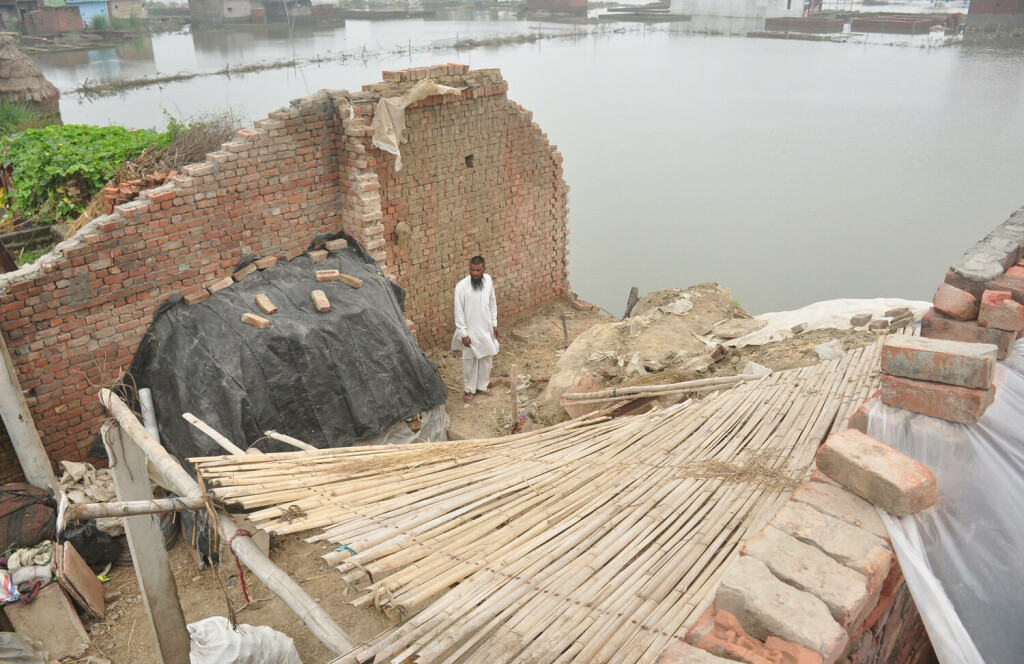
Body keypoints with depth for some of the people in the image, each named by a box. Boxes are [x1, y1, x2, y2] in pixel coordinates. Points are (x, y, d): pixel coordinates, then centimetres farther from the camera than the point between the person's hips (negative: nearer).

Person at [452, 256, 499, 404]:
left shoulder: (488, 280, -5)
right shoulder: (461, 286, -20)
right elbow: (459, 312, -15)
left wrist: (494, 323, 10)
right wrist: (463, 333, -15)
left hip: (486, 328, 5)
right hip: (470, 330, -5)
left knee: (487, 358, 16)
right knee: (469, 361, 9)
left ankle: (482, 386, 36)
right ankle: (468, 390, 26)